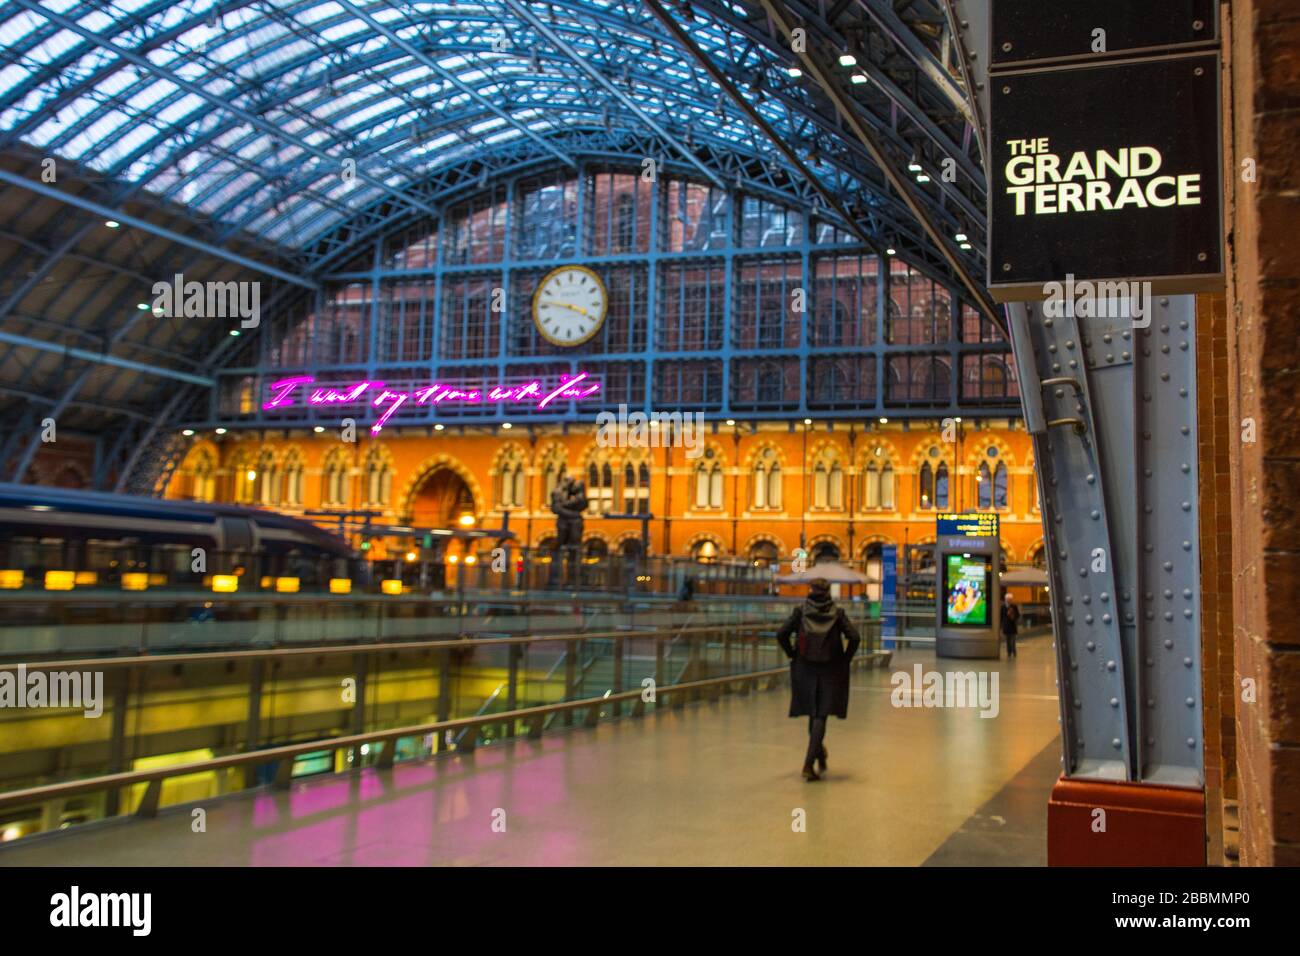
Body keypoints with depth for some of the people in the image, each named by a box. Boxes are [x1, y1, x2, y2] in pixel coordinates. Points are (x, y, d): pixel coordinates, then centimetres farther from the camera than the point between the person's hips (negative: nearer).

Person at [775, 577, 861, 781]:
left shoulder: (800, 612, -1)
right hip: (830, 671, -1)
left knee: (813, 714, 18)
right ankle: (809, 763, -10)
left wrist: (792, 655, 5)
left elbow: (781, 634, -9)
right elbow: (854, 637, -11)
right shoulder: (838, 613, -1)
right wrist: (846, 659, 2)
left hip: (805, 669, 1)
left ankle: (819, 751, 37)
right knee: (820, 716, -1)